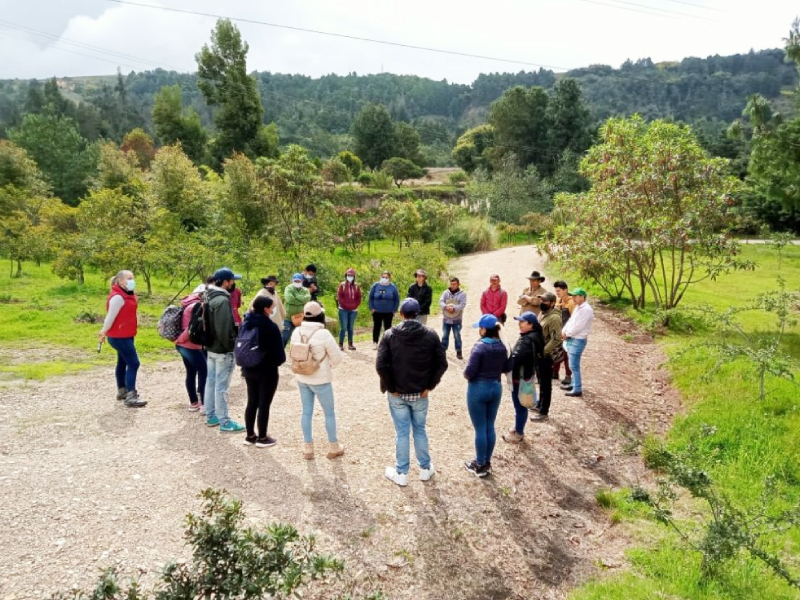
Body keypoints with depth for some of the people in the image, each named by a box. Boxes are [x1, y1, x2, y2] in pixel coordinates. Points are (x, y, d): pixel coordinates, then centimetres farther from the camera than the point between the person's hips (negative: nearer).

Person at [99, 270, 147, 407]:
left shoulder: (128, 294, 10)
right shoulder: (118, 297, -22)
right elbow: (110, 316, -19)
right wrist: (104, 333, -13)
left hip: (125, 335, 10)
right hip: (119, 337, -10)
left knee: (123, 362, 18)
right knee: (133, 363, -11)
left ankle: (122, 391, 31)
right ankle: (130, 397, -10)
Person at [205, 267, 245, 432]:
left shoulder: (210, 297, 10)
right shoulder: (222, 300, -22)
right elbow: (224, 329, -25)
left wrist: (211, 341, 20)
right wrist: (231, 346, -16)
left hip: (211, 347, 10)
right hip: (222, 350, -10)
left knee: (211, 382, 17)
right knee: (221, 386, -3)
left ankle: (211, 416, 28)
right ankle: (225, 422, 4)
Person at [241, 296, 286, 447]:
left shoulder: (246, 323, 3)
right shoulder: (270, 326, -20)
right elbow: (278, 351, -17)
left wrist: (245, 363, 18)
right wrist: (279, 361, 3)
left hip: (249, 369, 7)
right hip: (267, 371, -7)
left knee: (252, 402, 16)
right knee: (264, 404, 4)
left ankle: (250, 436, 25)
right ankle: (262, 438, 14)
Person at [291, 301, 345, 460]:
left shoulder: (296, 332, -7)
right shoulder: (324, 334, -22)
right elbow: (337, 358, -13)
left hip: (302, 378, 5)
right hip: (321, 380, -5)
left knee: (306, 412, 16)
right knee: (329, 413, 13)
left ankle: (308, 448, 25)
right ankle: (333, 447, 26)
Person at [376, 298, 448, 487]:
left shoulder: (390, 335, -10)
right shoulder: (430, 335, -6)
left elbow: (381, 366, -16)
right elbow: (442, 364, -7)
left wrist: (390, 388, -6)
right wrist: (429, 386, 0)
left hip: (397, 394, -1)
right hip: (420, 393, 1)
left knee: (401, 432, 9)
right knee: (420, 430, 17)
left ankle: (401, 473, 21)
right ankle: (425, 469, 30)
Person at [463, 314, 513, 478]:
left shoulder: (480, 347, -19)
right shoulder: (502, 347, 1)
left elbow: (469, 372, -20)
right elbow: (507, 368, 11)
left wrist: (467, 375, 0)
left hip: (478, 389, -6)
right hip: (496, 388, 6)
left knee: (480, 429, 4)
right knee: (490, 427, 15)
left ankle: (480, 466, 15)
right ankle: (487, 463, 26)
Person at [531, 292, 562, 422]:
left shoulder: (554, 318, -22)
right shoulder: (542, 313, 7)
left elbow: (556, 340, -27)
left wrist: (543, 352, -24)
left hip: (546, 356, -9)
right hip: (539, 354, 9)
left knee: (546, 384, 1)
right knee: (541, 382, 22)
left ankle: (543, 412, 9)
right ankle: (540, 404, 37)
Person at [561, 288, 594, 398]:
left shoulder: (586, 309, -19)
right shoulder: (577, 307, 13)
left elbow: (578, 326, -22)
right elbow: (571, 320, 14)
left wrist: (567, 334, -11)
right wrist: (564, 331, -1)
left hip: (578, 340, -9)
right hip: (571, 339, 9)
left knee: (574, 365, -7)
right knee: (573, 365, 17)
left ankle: (577, 389, -1)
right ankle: (574, 384, 28)